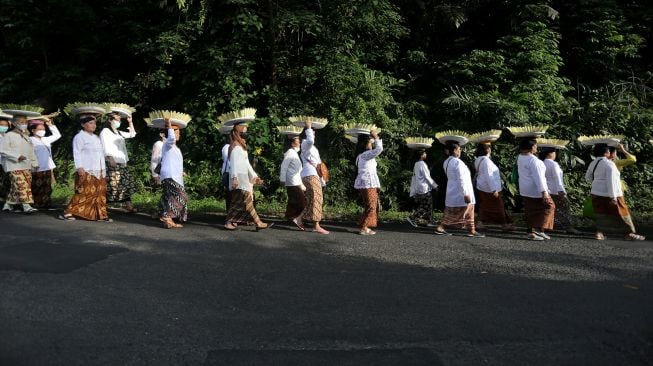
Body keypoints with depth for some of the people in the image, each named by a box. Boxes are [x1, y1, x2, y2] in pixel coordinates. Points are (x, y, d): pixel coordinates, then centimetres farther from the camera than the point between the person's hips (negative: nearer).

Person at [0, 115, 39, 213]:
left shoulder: (26, 137, 16)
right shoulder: (8, 136, -5)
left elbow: (31, 152, 20)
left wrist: (34, 163, 13)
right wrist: (17, 156, -20)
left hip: (26, 167, 7)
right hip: (14, 166, -7)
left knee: (14, 187, 10)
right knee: (21, 185, -14)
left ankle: (8, 204, 20)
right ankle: (26, 205, -16)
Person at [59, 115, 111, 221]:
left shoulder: (96, 137, 19)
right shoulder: (79, 137, -4)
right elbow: (77, 153, -11)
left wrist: (104, 169, 17)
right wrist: (79, 167, -20)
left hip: (99, 171, 8)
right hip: (86, 172, -8)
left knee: (100, 193, 5)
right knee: (84, 193, -9)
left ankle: (101, 215, 9)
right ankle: (68, 212, 0)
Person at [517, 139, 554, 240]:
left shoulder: (520, 158, 1)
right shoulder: (534, 160, -23)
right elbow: (538, 177, -26)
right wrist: (544, 192, -26)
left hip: (524, 190, 8)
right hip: (536, 190, -8)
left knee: (530, 211, 15)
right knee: (549, 206, 6)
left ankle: (531, 232, 18)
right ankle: (539, 228, -2)